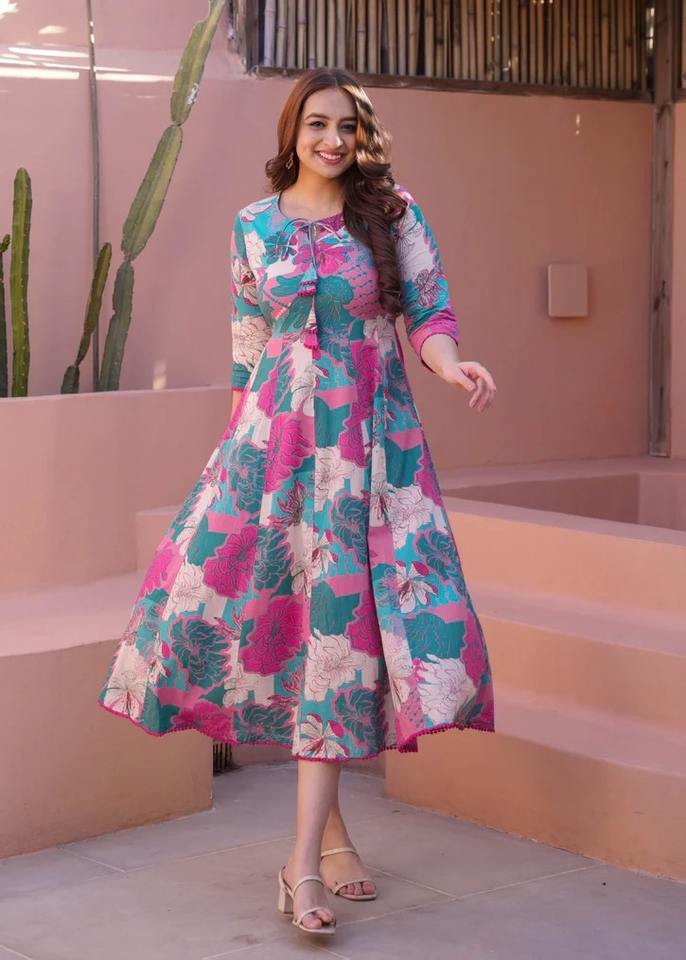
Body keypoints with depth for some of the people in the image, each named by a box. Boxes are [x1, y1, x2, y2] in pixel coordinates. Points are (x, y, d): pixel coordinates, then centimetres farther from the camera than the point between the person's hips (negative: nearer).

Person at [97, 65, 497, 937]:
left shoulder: (394, 215, 3)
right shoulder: (254, 226, 9)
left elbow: (429, 312, 0)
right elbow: (246, 342, 13)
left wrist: (453, 365, -21)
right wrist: (245, 437, 13)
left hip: (370, 437, -2)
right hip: (274, 436, 2)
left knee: (344, 618, -8)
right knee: (238, 593, -6)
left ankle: (305, 859, -5)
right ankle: (327, 823, 11)